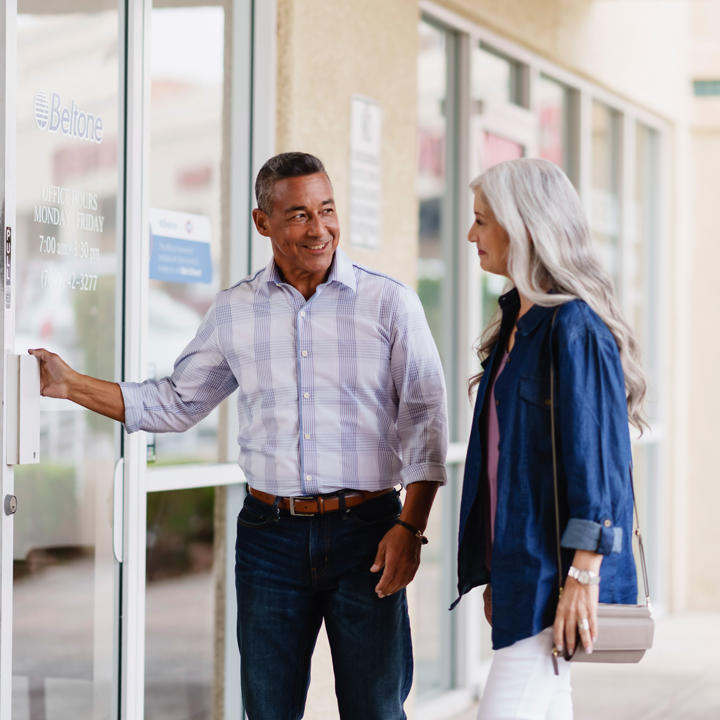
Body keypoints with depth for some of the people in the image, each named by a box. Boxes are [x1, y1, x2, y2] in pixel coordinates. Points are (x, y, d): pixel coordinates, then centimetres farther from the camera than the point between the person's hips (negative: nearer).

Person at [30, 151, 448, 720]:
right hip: (270, 533, 2)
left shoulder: (389, 301, 0)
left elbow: (423, 419, -1)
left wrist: (410, 526, -9)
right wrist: (70, 384, 10)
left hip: (364, 529, -2)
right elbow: (175, 403, 17)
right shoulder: (234, 311, 8)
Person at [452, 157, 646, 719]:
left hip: (556, 565, -9)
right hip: (519, 561, 9)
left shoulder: (573, 326, -14)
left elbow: (597, 453, -18)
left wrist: (583, 574, -21)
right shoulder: (517, 322, 15)